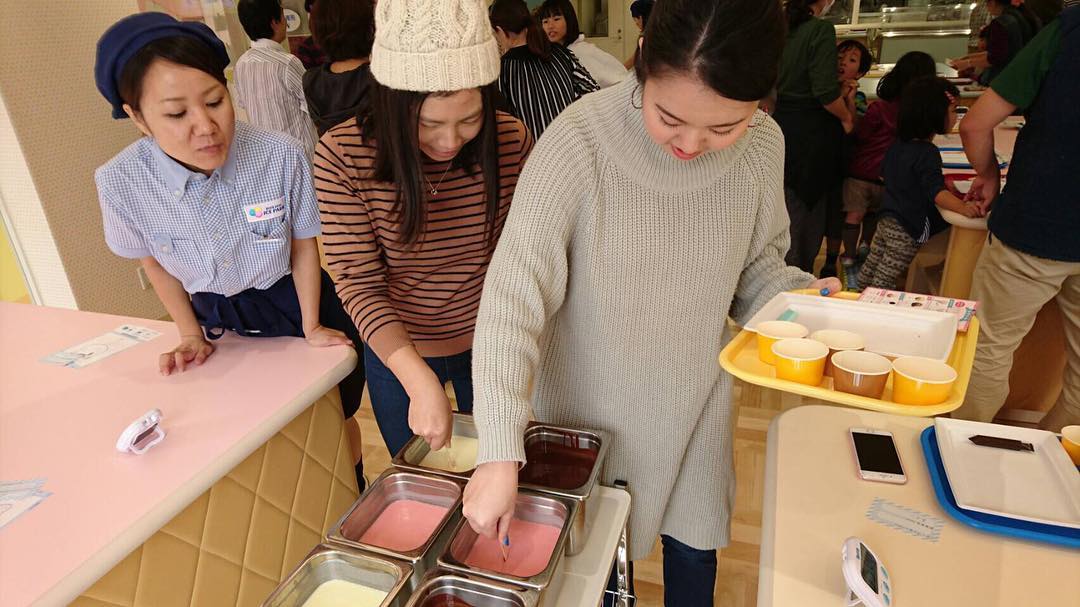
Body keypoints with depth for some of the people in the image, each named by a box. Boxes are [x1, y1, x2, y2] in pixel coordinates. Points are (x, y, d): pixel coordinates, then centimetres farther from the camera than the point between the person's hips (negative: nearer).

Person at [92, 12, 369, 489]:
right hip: (221, 327, 2)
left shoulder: (281, 155, -28)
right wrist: (191, 335, 3)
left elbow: (304, 245, -11)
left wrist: (312, 328, -9)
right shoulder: (121, 183, -21)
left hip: (298, 309, -1)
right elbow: (154, 261, 0)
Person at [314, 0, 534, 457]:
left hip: (492, 347, 1)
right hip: (398, 354, 0)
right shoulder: (341, 157, -22)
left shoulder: (511, 141, -17)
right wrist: (421, 383, -30)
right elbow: (359, 285, -20)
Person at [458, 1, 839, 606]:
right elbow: (516, 291, -29)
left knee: (692, 547, 24)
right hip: (587, 403, -2)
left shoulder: (763, 146, -12)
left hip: (692, 404, 3)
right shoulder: (580, 139, -26)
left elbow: (758, 261, 4)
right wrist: (500, 454, -33)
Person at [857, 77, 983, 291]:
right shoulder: (927, 153, -20)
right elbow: (937, 192, -30)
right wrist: (963, 208, -43)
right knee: (884, 282, -2)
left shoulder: (898, 144, 6)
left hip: (887, 220, 9)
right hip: (908, 231, -9)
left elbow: (883, 175, 22)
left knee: (869, 271, 18)